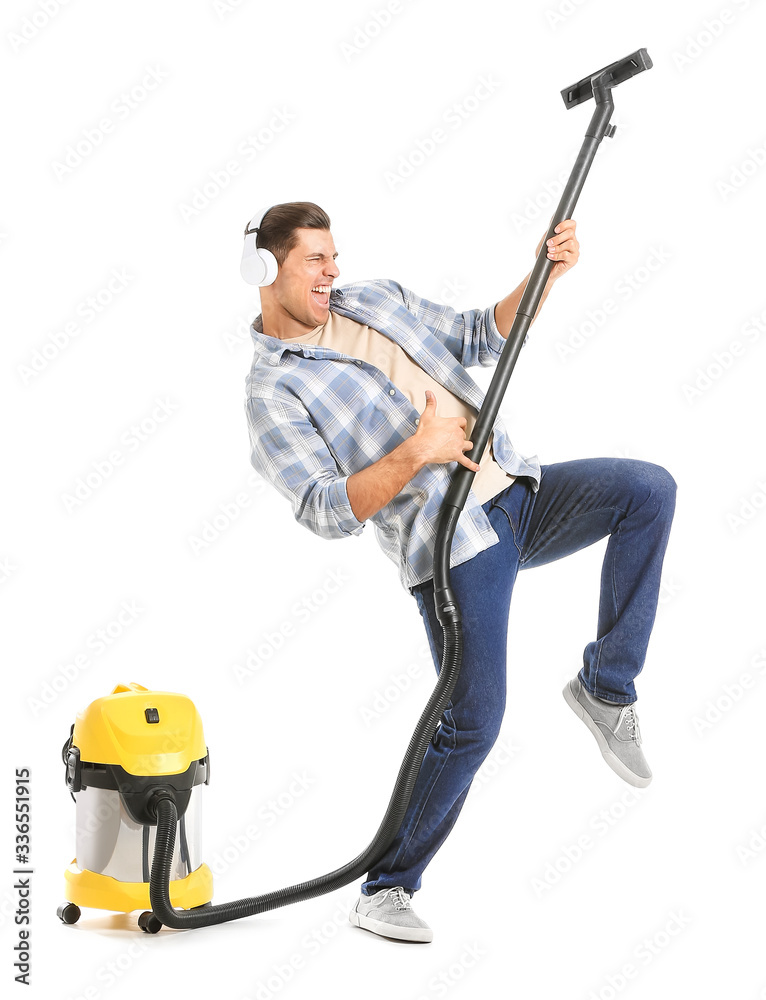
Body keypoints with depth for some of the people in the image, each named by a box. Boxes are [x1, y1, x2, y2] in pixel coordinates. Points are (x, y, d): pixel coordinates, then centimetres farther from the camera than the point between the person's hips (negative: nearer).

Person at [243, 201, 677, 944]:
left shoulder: (373, 299, 15)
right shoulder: (272, 391, -6)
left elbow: (480, 337, 20)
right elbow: (325, 513, -14)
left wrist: (545, 276, 4)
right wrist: (417, 452, -21)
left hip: (518, 492, 7)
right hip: (450, 545, -6)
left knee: (649, 489, -16)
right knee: (471, 721, -9)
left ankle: (604, 685, -4)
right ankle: (386, 889, 10)